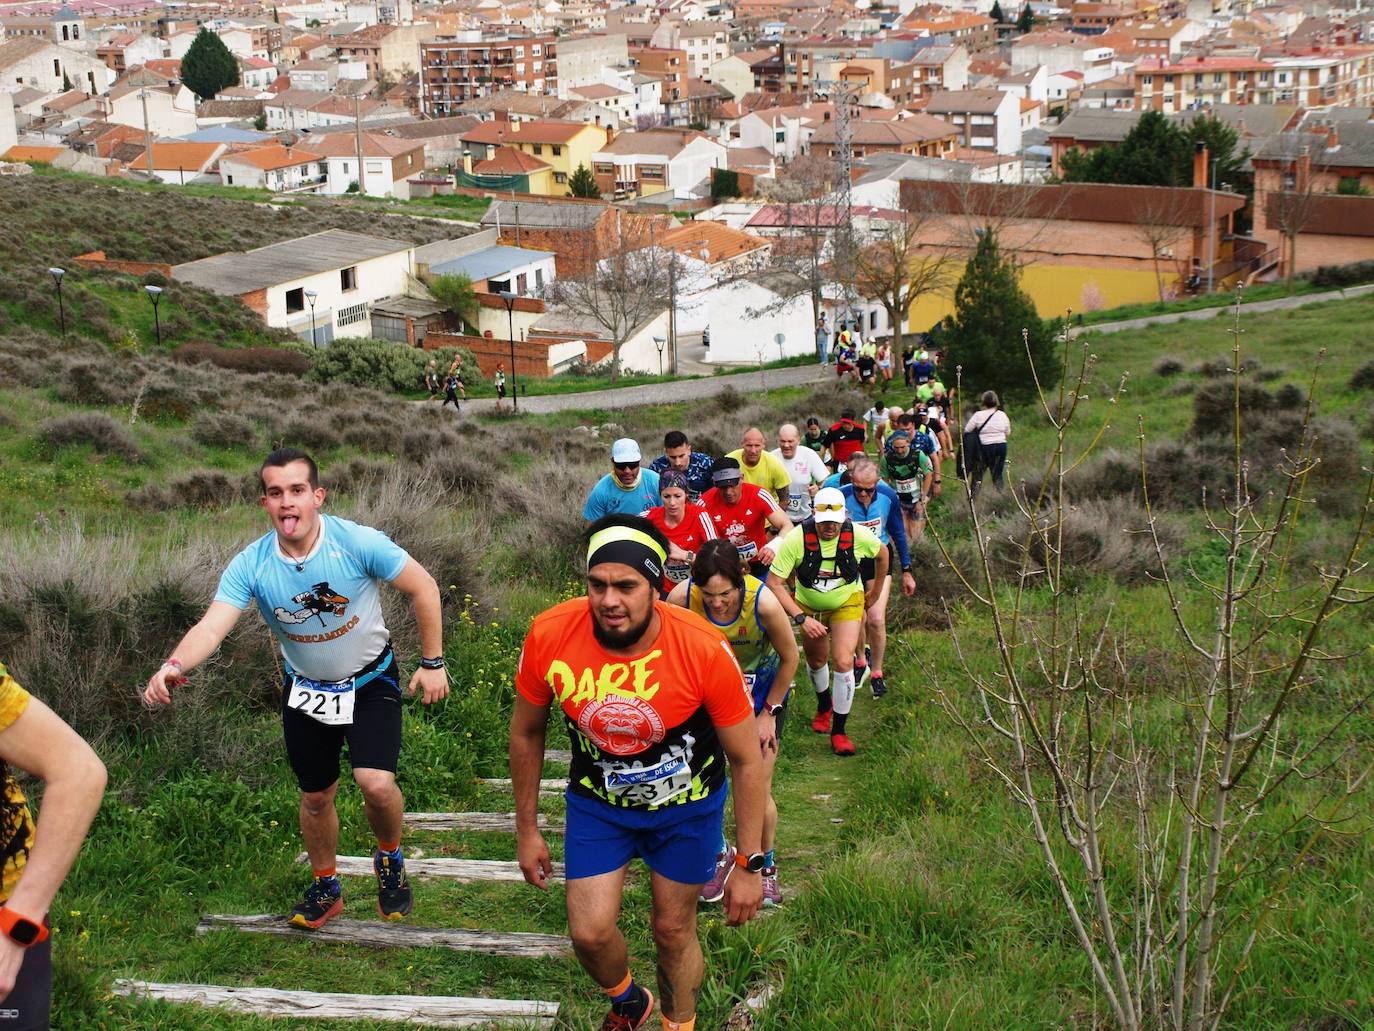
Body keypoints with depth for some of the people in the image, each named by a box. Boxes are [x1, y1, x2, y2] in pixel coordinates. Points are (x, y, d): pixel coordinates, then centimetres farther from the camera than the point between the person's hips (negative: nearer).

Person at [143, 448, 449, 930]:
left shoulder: (358, 542, -26)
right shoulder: (250, 565, -20)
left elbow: (424, 588, -14)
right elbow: (211, 627, -30)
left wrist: (432, 662, -10)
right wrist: (174, 665, -51)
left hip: (370, 680, -3)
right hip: (305, 688, 3)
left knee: (376, 783, -20)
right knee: (316, 797, 14)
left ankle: (390, 860, 13)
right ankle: (326, 888, 40)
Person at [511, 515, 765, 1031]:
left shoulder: (704, 649, -31)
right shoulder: (549, 635, -26)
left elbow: (747, 760, -17)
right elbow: (526, 732, -5)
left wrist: (749, 864, -15)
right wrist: (526, 829, 3)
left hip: (686, 806, -1)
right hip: (597, 801, 2)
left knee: (673, 929, 10)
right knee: (589, 934, -1)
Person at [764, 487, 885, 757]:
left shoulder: (858, 535, -27)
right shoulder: (797, 538, -33)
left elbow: (882, 554, -2)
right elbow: (773, 584, -30)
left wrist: (876, 592, 10)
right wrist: (801, 618, -37)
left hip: (847, 603, -1)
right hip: (808, 606, 1)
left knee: (843, 662, -15)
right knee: (816, 660, 18)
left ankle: (839, 730, 1)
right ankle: (824, 705, 51)